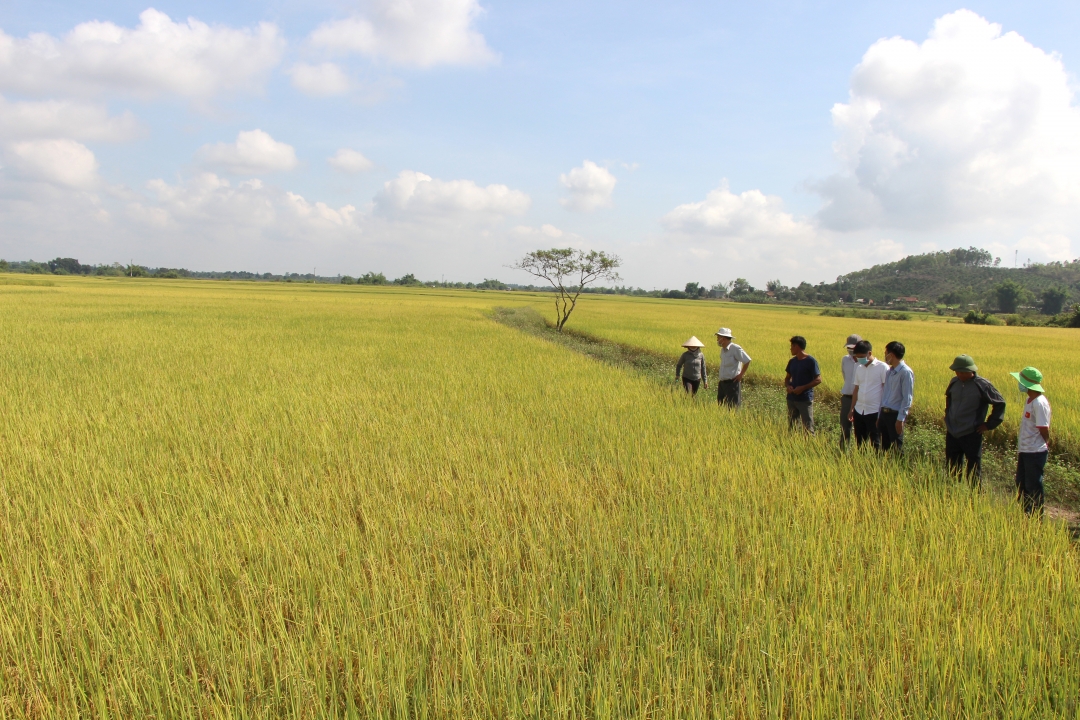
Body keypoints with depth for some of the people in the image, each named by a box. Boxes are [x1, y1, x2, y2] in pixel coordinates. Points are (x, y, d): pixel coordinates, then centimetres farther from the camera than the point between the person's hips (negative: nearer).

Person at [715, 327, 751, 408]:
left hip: (733, 383, -9)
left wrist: (741, 375, -10)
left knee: (733, 407, -7)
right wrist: (721, 381, 15)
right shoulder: (723, 350, 14)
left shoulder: (735, 349, -13)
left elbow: (747, 361, -16)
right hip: (722, 383, 9)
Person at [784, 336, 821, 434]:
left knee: (808, 427, -4)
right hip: (792, 399, 6)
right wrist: (787, 386, -4)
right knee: (791, 426, 10)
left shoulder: (810, 361, -9)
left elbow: (818, 380, -10)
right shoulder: (792, 361, 10)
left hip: (805, 399, -6)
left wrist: (802, 388, -18)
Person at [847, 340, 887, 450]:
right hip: (859, 411, 6)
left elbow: (887, 389, -8)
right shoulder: (859, 368, 10)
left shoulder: (882, 367, -8)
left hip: (874, 412, -6)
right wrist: (852, 409, 15)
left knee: (875, 443, 3)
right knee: (859, 443, 11)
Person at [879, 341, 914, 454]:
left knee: (897, 449, 0)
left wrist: (900, 419, -18)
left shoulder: (906, 372, -11)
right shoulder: (889, 371, 12)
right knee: (884, 447, 12)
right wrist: (879, 415, 15)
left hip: (896, 415, -7)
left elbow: (907, 398, -14)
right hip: (884, 413, 7)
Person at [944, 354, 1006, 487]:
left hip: (971, 435, -5)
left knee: (973, 470, 4)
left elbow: (1000, 404, -5)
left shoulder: (982, 385, -13)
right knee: (952, 467, 12)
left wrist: (989, 424, -6)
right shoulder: (954, 382, 4)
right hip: (952, 433, 5)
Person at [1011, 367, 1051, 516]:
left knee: (1033, 487, 2)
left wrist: (1046, 446, -3)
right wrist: (1020, 448, 14)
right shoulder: (1030, 400, 8)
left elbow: (1044, 429, -17)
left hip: (1035, 452, -9)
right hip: (1025, 451, 9)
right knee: (1021, 484, 19)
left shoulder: (1039, 403, -20)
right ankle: (1026, 514, 31)